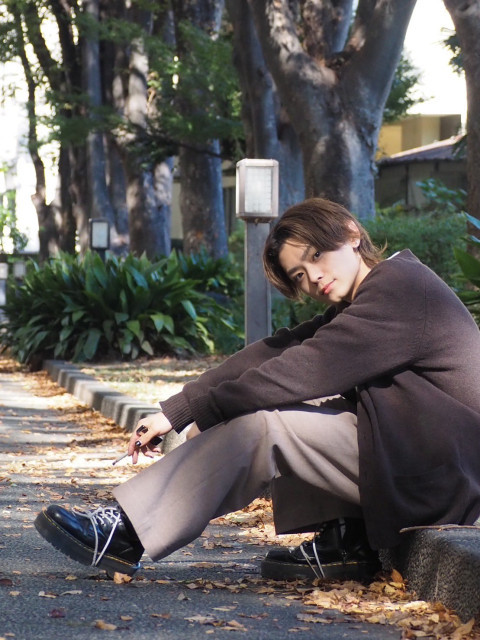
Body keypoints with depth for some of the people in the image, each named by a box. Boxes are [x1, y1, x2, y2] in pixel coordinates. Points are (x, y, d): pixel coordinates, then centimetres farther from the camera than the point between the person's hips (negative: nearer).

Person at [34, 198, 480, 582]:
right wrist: (174, 412, -2)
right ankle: (345, 541, 3)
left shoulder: (398, 289, -14)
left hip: (442, 472, -10)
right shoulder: (362, 302, 16)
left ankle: (123, 534, -9)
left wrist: (207, 412, -6)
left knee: (261, 428, -13)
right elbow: (273, 354, 7)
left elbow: (298, 372, -18)